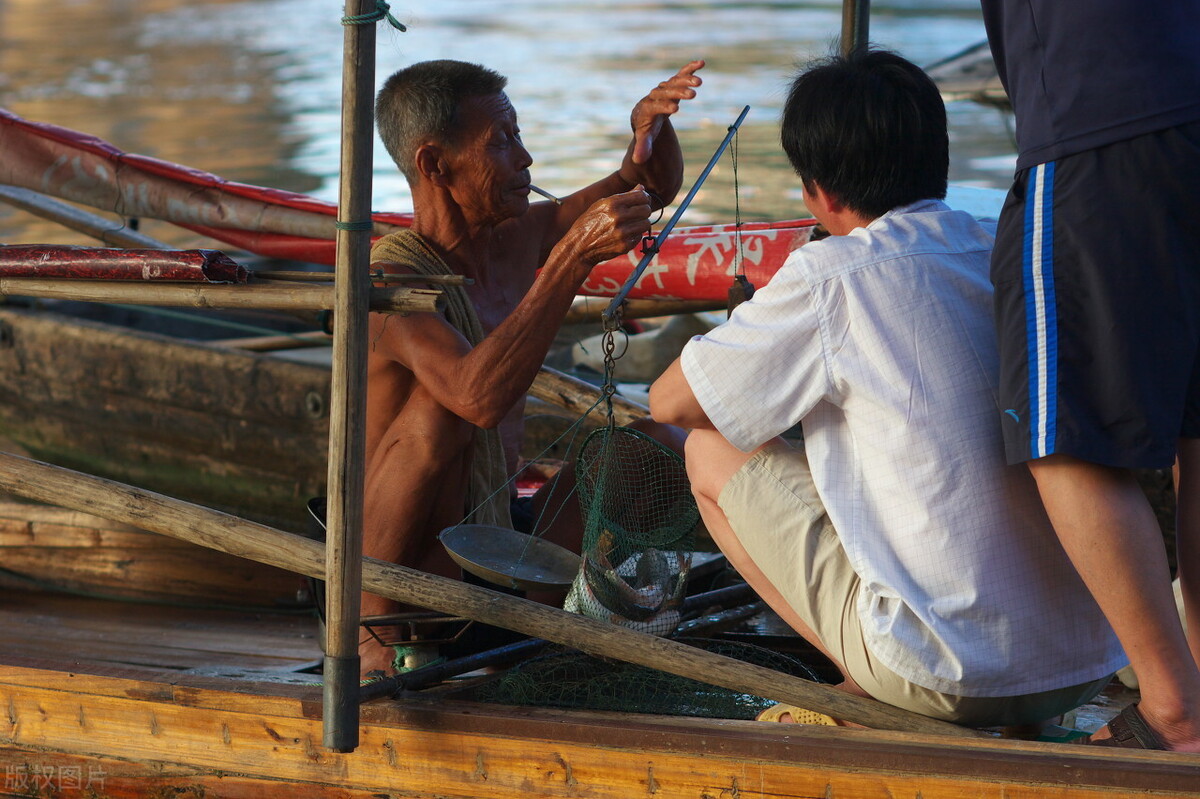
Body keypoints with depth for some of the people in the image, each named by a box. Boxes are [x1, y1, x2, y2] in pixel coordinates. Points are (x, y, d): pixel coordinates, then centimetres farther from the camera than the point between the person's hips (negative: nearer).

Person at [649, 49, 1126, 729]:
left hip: (956, 678, -6)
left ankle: (864, 696, 7)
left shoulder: (832, 277, -9)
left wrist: (764, 390, 25)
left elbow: (671, 403, 4)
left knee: (714, 450, 12)